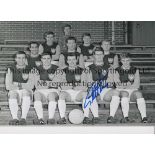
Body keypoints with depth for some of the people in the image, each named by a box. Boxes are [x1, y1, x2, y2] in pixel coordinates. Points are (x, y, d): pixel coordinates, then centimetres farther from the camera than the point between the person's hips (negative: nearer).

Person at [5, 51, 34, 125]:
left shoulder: (29, 69, 5)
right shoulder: (11, 69, 7)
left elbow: (31, 86, -6)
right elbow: (8, 86, -3)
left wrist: (17, 84, -10)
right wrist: (24, 86, -7)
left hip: (26, 93, 0)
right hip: (14, 92, 1)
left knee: (26, 92, -34)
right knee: (12, 94, -33)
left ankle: (23, 118, -38)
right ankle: (15, 118, -38)